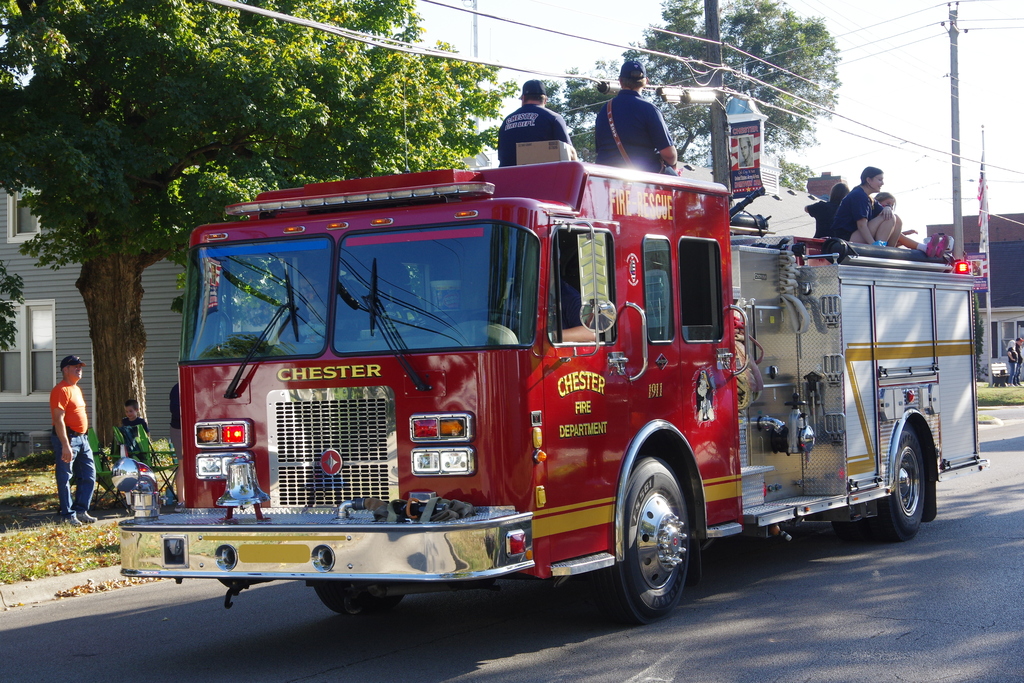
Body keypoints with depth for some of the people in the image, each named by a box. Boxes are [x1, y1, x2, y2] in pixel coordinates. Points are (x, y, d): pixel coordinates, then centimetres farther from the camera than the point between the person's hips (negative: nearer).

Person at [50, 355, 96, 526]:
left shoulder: (77, 389, 18)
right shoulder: (61, 390, -13)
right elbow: (59, 420, -19)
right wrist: (65, 445, -24)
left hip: (82, 438, 10)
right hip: (67, 438, -10)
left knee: (89, 476, 11)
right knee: (65, 478, -2)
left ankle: (81, 510, 19)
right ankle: (67, 515, 3)